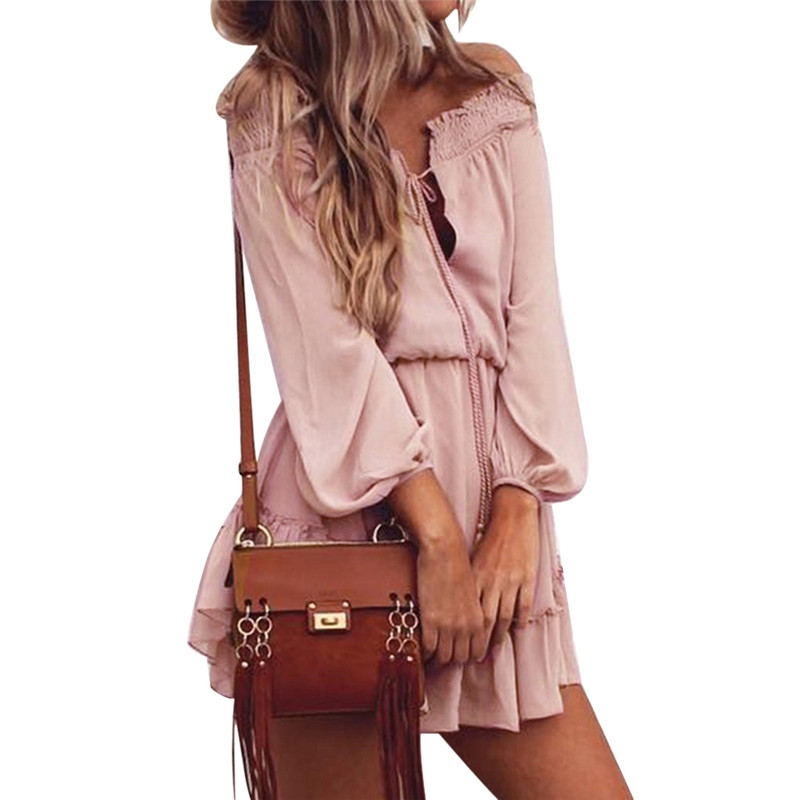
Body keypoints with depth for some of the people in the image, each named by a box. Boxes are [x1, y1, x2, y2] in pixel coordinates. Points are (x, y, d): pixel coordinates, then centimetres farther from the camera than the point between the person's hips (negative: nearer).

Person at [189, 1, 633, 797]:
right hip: (342, 508, -3)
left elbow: (532, 308, 3)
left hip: (491, 498, 4)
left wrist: (516, 513, -7)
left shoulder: (496, 87, 12)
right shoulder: (272, 111, 0)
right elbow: (323, 341, -9)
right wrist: (436, 533, -15)